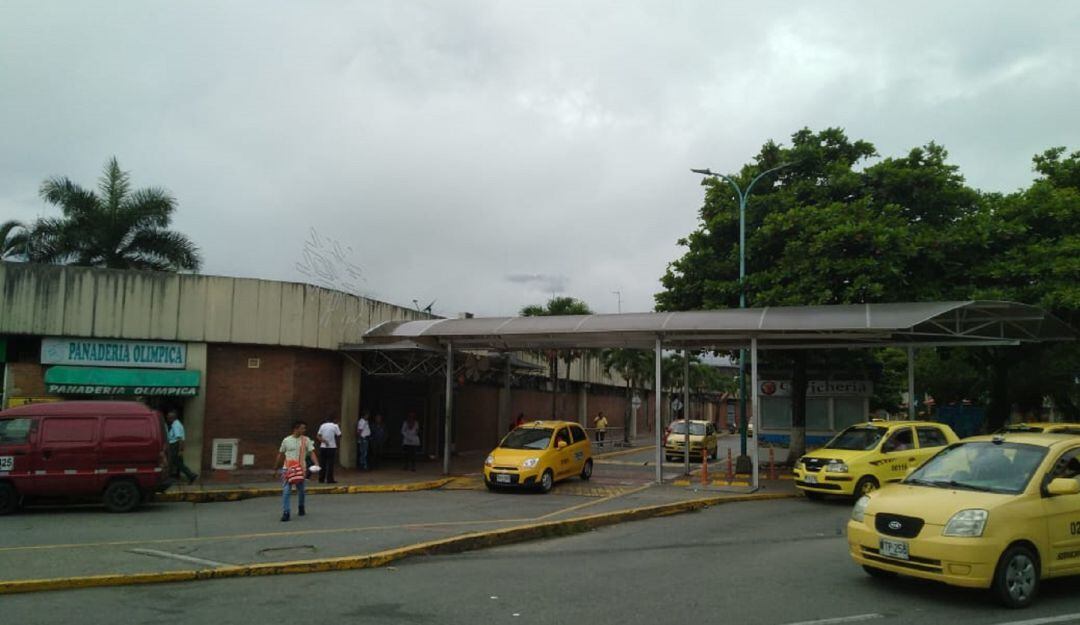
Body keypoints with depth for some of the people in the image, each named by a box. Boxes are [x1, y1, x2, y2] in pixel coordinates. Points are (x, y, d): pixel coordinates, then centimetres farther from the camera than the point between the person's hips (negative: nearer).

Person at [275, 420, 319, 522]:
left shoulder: (306, 440, 0)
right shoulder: (286, 440, 0)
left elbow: (312, 452, -7)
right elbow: (280, 454, 10)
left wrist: (316, 463, -22)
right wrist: (276, 467, 13)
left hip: (301, 468, 1)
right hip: (288, 469, -1)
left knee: (301, 490, 13)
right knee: (286, 491, -10)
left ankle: (301, 508, 36)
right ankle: (286, 513, -9)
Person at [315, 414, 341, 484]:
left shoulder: (323, 425, 6)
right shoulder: (335, 426, -5)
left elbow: (318, 436, 1)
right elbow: (339, 436, -7)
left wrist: (323, 440, -6)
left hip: (323, 447, 4)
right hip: (332, 447, -4)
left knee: (322, 463, 9)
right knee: (330, 464, -1)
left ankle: (321, 479, 12)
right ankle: (329, 479, -1)